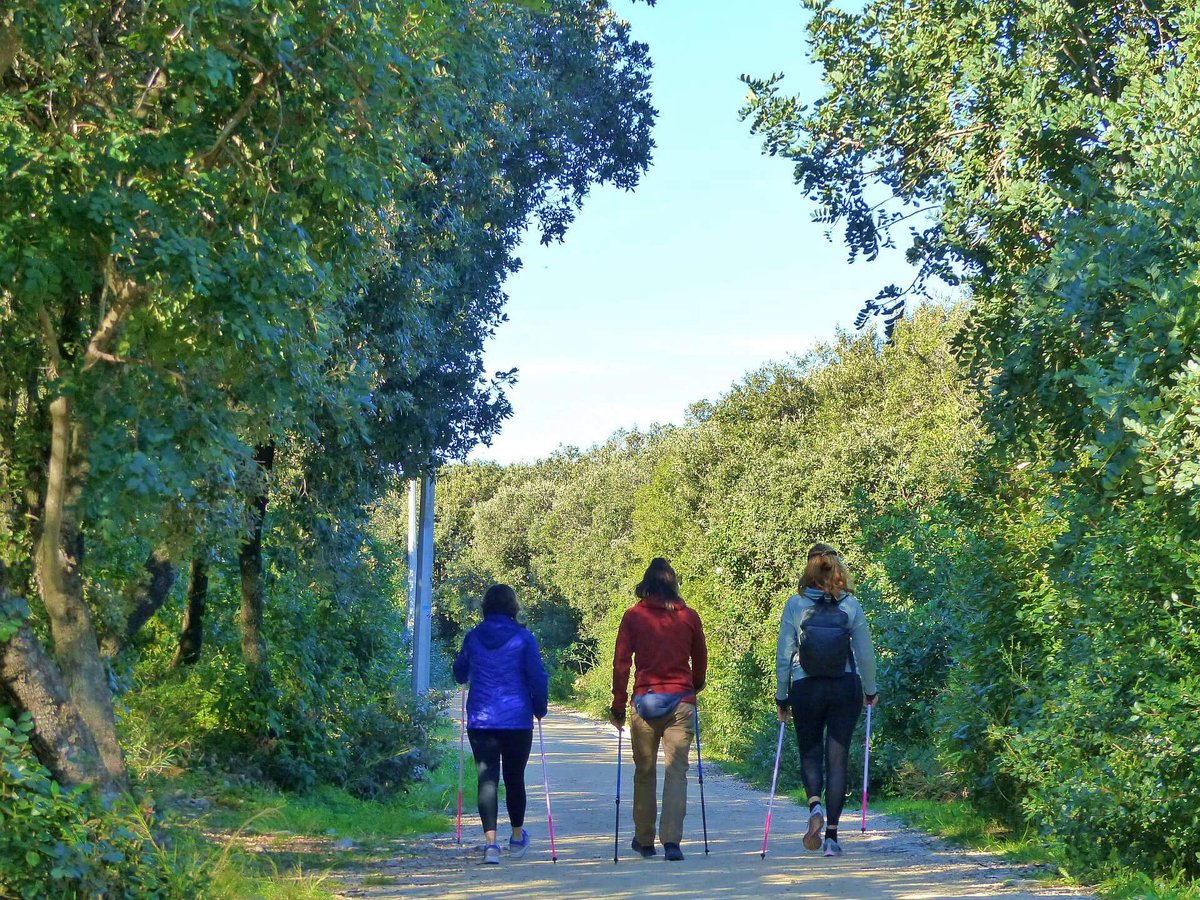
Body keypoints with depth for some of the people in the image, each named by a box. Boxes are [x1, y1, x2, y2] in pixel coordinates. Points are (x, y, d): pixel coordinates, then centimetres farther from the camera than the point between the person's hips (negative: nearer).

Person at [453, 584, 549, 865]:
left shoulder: (473, 637, 2)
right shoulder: (523, 638, -5)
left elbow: (460, 672, 18)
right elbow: (537, 677, -6)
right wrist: (539, 708, 10)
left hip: (481, 720, 1)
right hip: (518, 720, -1)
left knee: (487, 778, 0)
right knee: (514, 778, 13)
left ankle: (490, 842, -12)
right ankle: (517, 838, 29)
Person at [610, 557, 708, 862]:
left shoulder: (633, 616, 1)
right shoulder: (688, 616, 4)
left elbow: (621, 662, -2)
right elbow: (700, 659, 13)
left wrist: (618, 705, 4)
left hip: (644, 701, 0)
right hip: (681, 702, 0)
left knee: (644, 772, 12)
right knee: (677, 771, 0)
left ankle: (644, 840, 21)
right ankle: (672, 840, -11)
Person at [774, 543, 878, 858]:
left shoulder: (795, 605, -5)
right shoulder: (851, 606, -2)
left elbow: (784, 653, -3)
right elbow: (865, 652, 1)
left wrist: (781, 696, 7)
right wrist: (871, 691, 16)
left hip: (805, 689, 0)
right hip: (846, 689, 1)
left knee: (810, 752, 17)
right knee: (837, 759, 6)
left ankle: (815, 804, -11)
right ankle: (831, 834, 3)